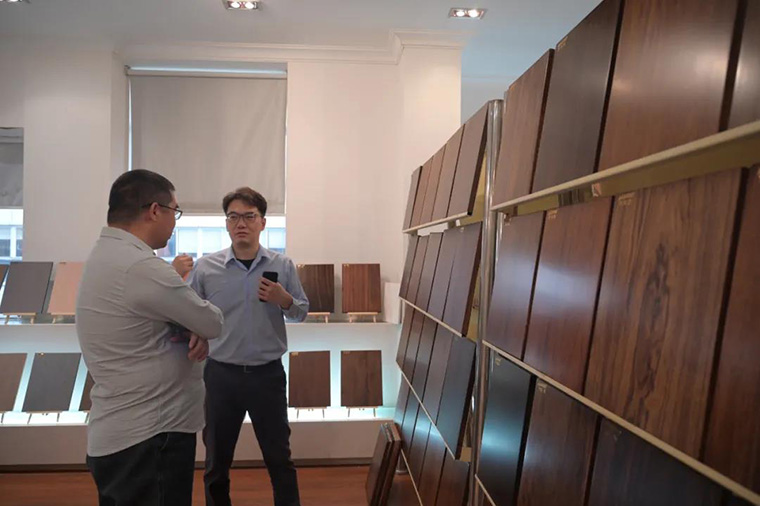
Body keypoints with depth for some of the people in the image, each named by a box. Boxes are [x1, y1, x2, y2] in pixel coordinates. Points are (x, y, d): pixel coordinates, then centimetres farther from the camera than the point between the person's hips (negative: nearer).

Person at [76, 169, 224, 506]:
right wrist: (199, 330, 6)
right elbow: (214, 323, -16)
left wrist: (195, 332, -8)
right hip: (148, 439, -10)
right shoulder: (140, 266, -25)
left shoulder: (106, 256, 9)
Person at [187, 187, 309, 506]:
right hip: (220, 374, 1)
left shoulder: (283, 266, -3)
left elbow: (302, 312, 4)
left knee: (279, 458, 14)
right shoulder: (205, 267, -5)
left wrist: (284, 300, -16)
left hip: (268, 374, 0)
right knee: (216, 461, 17)